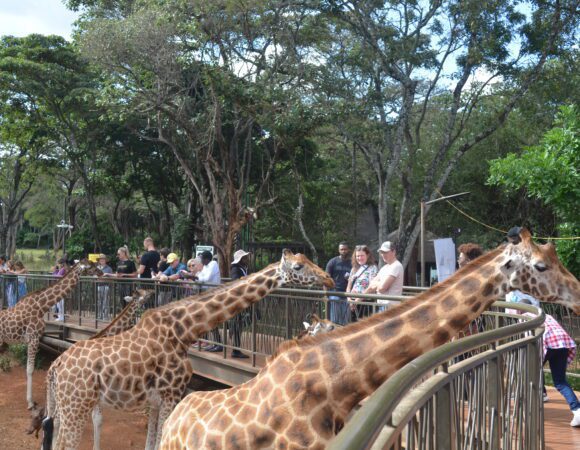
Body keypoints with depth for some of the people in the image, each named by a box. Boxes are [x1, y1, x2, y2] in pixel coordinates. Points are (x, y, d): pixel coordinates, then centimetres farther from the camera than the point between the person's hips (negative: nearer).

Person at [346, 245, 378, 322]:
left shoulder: (373, 268, -4)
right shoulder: (355, 268, 16)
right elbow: (349, 286, 18)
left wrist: (358, 299, -15)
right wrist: (349, 299, 1)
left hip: (365, 302, -6)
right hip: (353, 304, 6)